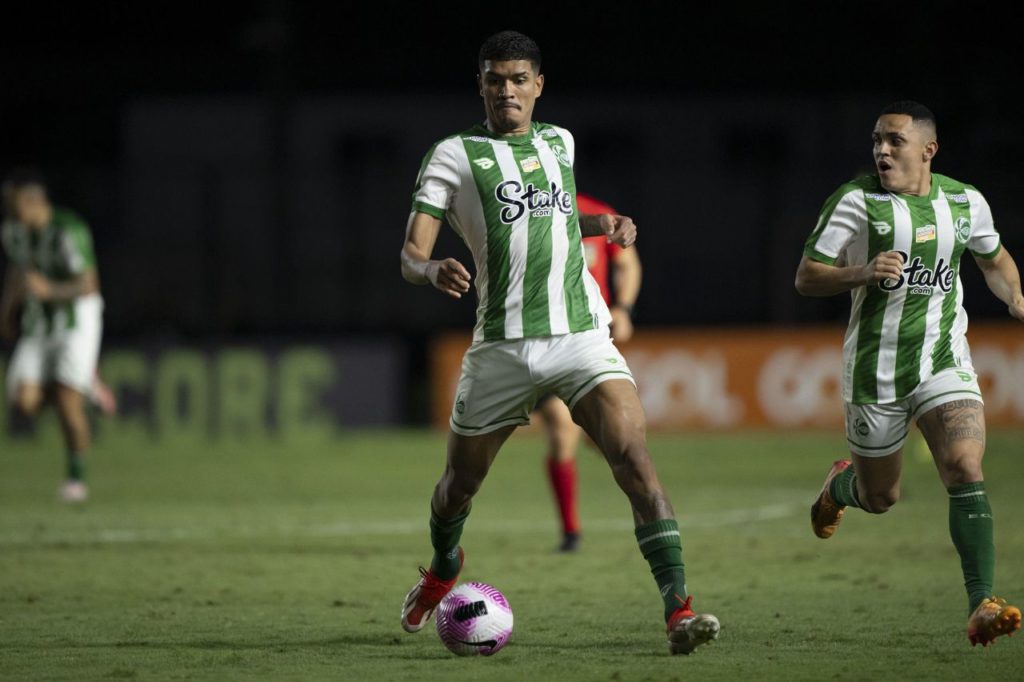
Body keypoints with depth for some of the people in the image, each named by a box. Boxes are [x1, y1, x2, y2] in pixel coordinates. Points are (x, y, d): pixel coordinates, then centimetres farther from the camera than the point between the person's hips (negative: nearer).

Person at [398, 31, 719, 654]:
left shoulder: (560, 142, 15)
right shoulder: (456, 155, 1)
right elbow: (411, 254, -5)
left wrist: (602, 224, 16)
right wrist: (433, 270, -29)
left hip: (581, 333, 2)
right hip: (502, 344, -1)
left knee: (633, 454, -20)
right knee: (461, 481, 12)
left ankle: (678, 607, -25)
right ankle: (444, 568, 47)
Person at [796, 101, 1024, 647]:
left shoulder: (966, 202, 3)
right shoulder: (857, 201, -8)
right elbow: (806, 278, -6)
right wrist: (862, 272, -24)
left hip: (945, 361, 2)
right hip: (876, 366, -1)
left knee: (966, 470, -20)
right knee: (880, 497, 10)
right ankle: (841, 484, 49)